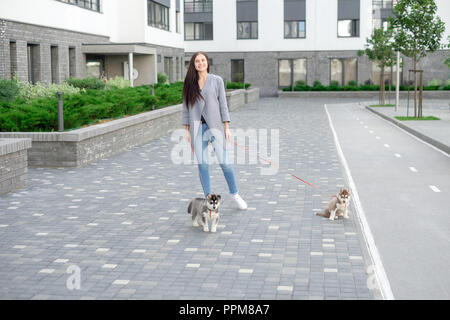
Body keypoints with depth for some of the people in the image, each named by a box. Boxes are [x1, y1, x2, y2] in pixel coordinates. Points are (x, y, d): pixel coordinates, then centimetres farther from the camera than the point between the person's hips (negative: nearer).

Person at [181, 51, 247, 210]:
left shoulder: (217, 81, 3)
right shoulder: (190, 84, 8)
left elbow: (223, 105, 2)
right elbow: (186, 108, 10)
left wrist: (227, 128, -2)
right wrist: (187, 130, 6)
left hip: (214, 125, -2)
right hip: (197, 127, 2)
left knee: (224, 161, -4)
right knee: (202, 164, 2)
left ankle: (235, 194, 14)